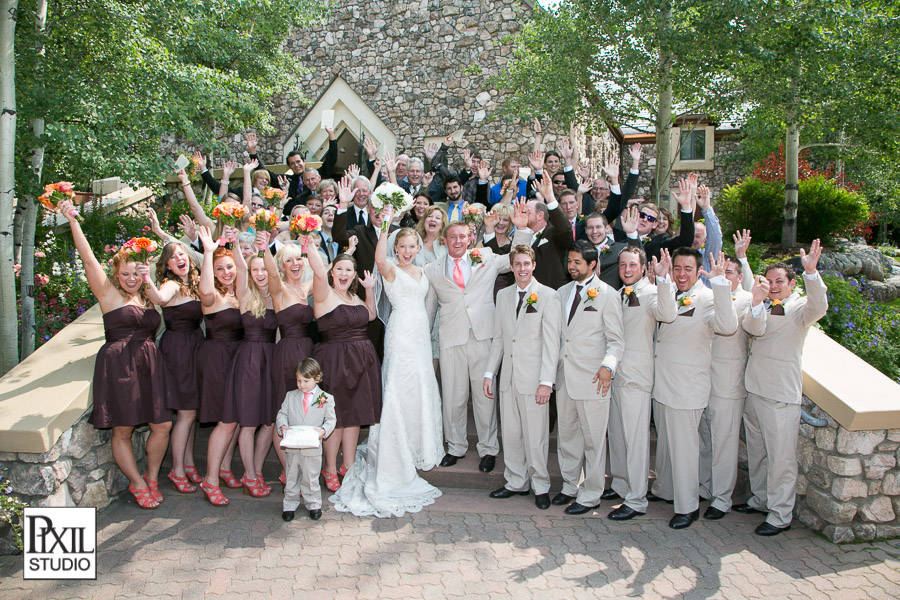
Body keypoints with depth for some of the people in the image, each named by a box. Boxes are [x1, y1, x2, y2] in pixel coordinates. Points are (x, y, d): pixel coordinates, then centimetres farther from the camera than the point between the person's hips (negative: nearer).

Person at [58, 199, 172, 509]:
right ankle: (138, 484, 17)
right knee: (122, 431, 1)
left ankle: (152, 478, 21)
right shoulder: (109, 294, 2)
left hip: (149, 366, 5)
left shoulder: (148, 298, 18)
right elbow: (88, 258, -6)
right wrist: (73, 221, -15)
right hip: (118, 365, -5)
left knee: (162, 425, 1)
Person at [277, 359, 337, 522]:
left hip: (312, 448, -2)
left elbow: (331, 419, 0)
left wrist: (323, 430, -19)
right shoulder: (290, 396, 5)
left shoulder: (326, 398, -2)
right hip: (292, 446, 2)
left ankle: (313, 504, 25)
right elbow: (282, 414, 4)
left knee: (310, 478, 9)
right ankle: (289, 505, 27)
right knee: (291, 478, 13)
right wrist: (282, 426, -16)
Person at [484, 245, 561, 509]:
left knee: (535, 436, 2)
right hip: (508, 376, 5)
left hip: (533, 378, -5)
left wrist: (546, 381, -14)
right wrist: (489, 373, 10)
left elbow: (552, 341, -9)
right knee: (510, 434, 11)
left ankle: (541, 487, 18)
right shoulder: (503, 295, 11)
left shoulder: (548, 295, -5)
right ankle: (516, 483, 25)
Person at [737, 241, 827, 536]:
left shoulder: (800, 308, -7)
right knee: (756, 451, 18)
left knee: (781, 457, 0)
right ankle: (760, 499, 34)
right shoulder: (761, 306, 14)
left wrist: (811, 271, -42)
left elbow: (818, 307, -27)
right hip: (753, 388, 7)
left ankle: (780, 515, 11)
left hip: (781, 394, -7)